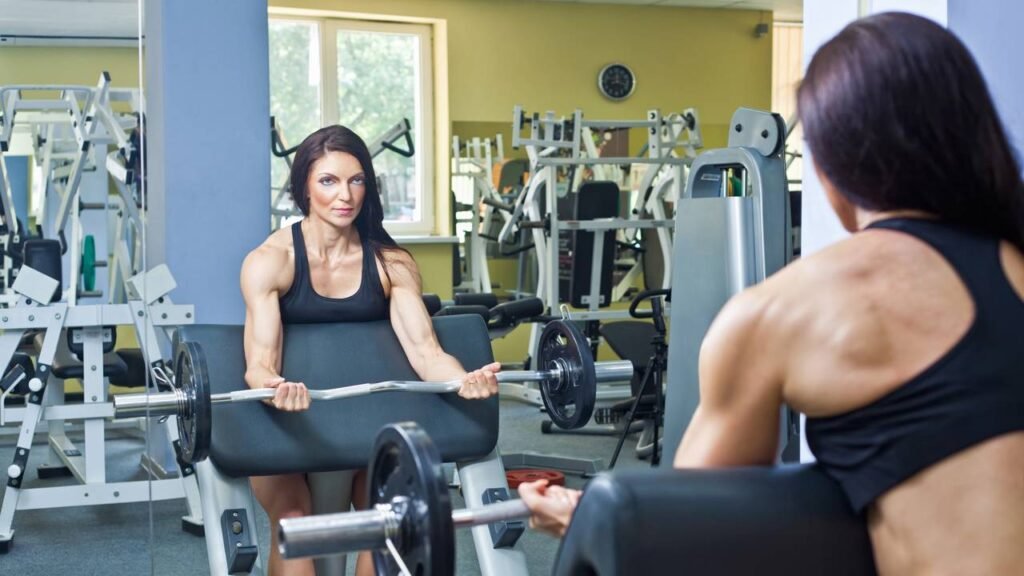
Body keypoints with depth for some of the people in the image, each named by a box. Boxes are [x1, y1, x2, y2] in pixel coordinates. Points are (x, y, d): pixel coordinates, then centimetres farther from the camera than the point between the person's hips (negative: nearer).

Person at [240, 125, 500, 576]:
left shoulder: (392, 263, -6)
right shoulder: (269, 261, -14)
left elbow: (424, 349, -16)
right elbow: (260, 360, -25)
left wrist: (464, 379, -39)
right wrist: (275, 388, -49)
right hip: (282, 423, -2)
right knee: (293, 523, -24)